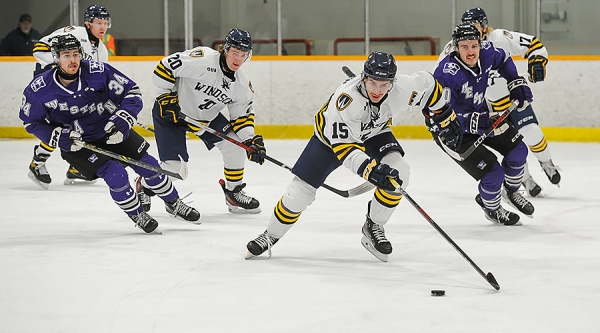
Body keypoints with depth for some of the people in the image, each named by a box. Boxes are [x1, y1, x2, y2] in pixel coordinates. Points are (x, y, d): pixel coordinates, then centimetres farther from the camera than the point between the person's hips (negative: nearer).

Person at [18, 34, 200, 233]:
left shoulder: (98, 72, -22)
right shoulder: (39, 90, -21)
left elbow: (132, 92, -14)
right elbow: (31, 121, -5)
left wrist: (122, 120, -29)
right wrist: (57, 137, -19)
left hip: (111, 130, 2)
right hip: (75, 143, -2)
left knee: (148, 165, 2)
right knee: (115, 174, -20)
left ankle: (174, 204, 27)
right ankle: (137, 216, 6)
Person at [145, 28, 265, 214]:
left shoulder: (242, 85, -8)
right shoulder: (203, 59, -29)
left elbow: (242, 115, 2)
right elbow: (164, 68, -26)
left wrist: (251, 140, -13)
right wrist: (166, 98, -24)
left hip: (206, 115, 6)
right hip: (169, 112, -6)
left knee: (235, 146, -8)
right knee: (175, 169, -12)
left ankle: (233, 193, 12)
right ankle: (145, 185, 20)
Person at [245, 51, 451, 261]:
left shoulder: (403, 88, -30)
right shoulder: (346, 98, -42)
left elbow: (427, 84, -6)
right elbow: (342, 145, -41)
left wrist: (444, 114, 5)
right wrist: (370, 169, -53)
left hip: (374, 134, 3)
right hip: (332, 135, -3)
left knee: (399, 172, -24)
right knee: (300, 190, -4)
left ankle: (373, 227, -4)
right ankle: (271, 236, 20)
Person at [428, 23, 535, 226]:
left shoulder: (486, 53, -15)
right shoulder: (447, 72, -35)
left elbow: (503, 60, 12)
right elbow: (438, 112, -38)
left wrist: (516, 83, 3)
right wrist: (480, 122, -43)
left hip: (480, 115, 7)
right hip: (454, 131, -7)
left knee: (517, 150, 9)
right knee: (492, 172, -13)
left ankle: (511, 191, 39)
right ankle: (492, 209, 20)